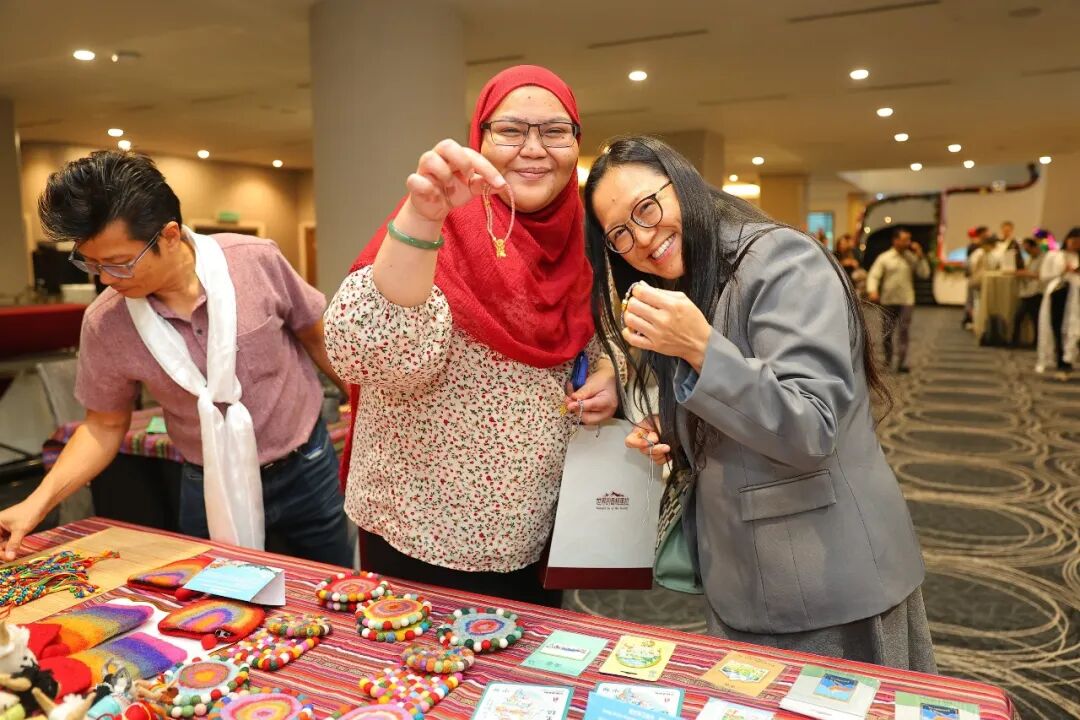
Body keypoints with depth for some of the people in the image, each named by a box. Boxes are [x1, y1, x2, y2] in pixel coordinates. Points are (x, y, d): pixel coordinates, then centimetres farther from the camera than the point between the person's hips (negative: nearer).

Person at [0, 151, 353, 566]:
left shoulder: (257, 262, -18)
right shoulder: (104, 324, -13)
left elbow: (317, 338, -3)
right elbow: (104, 425, 1)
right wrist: (38, 503, -10)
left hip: (305, 469, 0)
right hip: (210, 488, 1)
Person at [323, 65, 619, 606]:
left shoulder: (572, 246, 0)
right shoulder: (448, 231, -18)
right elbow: (364, 356, -33)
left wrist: (607, 371, -5)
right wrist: (420, 217, -45)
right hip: (427, 542, -5)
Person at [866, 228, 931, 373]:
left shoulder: (912, 258, 6)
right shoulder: (884, 258, 0)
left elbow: (925, 274, 3)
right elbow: (873, 276, -7)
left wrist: (920, 256, -4)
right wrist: (872, 291, -24)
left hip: (906, 301, 0)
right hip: (888, 300, 0)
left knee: (904, 332, -7)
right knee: (887, 332, 9)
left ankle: (902, 363, -8)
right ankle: (887, 359, 26)